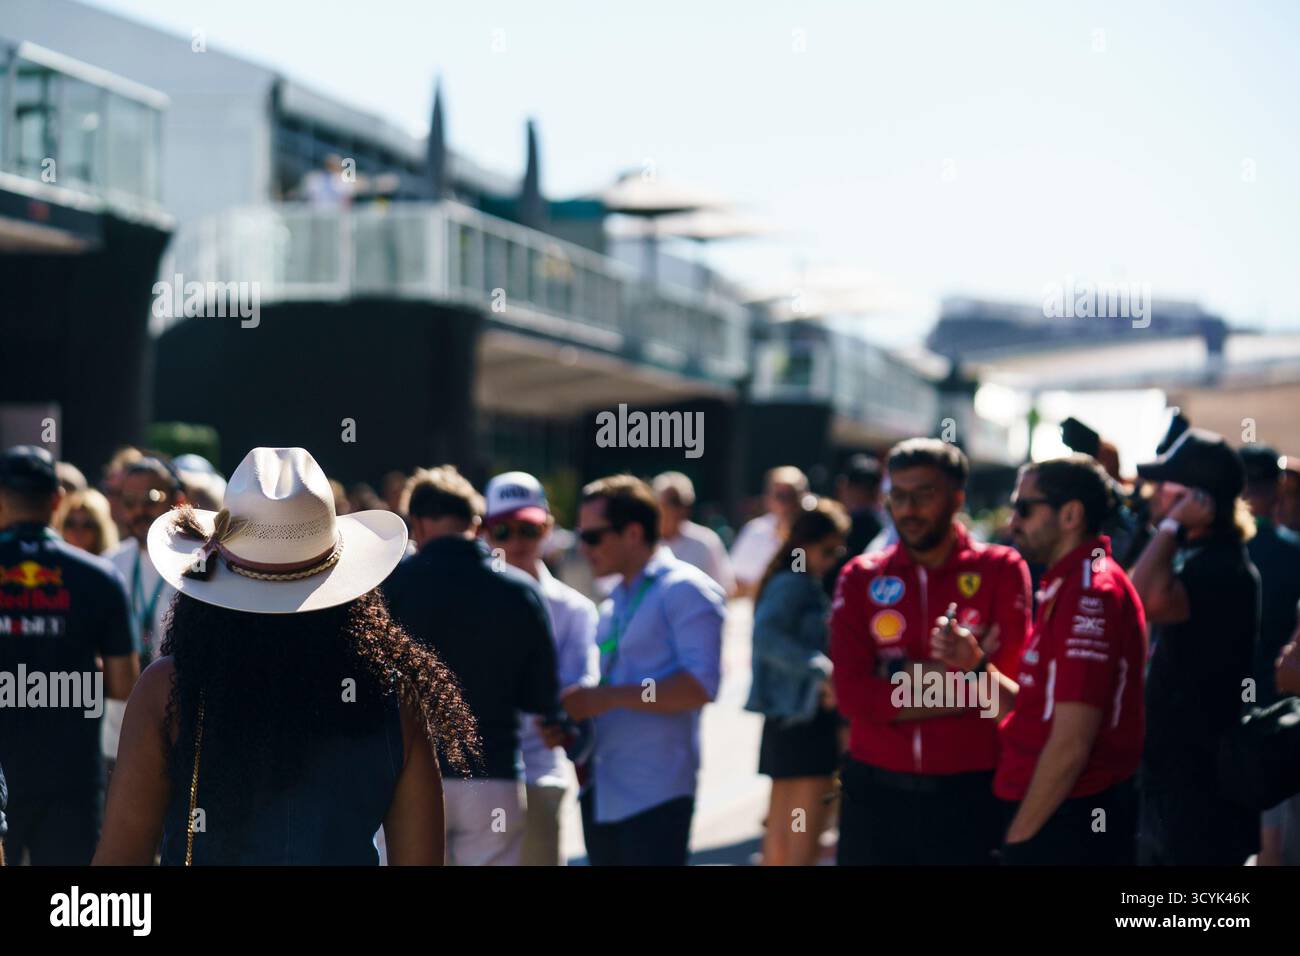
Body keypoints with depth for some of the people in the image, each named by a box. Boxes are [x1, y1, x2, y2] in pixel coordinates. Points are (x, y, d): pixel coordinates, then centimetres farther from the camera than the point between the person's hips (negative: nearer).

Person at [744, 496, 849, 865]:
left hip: (789, 714, 10)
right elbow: (766, 635, -30)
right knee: (805, 837, -11)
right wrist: (819, 669, -38)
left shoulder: (809, 585, 15)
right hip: (803, 714, -10)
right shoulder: (793, 585, -14)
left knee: (781, 827, 14)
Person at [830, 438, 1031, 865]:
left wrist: (901, 673, -8)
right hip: (875, 793, 2)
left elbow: (1007, 680, -11)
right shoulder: (861, 578, 4)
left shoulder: (1001, 570, 0)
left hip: (968, 795, -2)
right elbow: (852, 693, -8)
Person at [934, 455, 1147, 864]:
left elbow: (1071, 744, -21)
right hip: (1056, 820, 9)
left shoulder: (1090, 592, -17)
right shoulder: (1067, 586, 15)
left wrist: (1019, 835, -14)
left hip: (1069, 829, -9)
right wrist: (977, 666, 1)